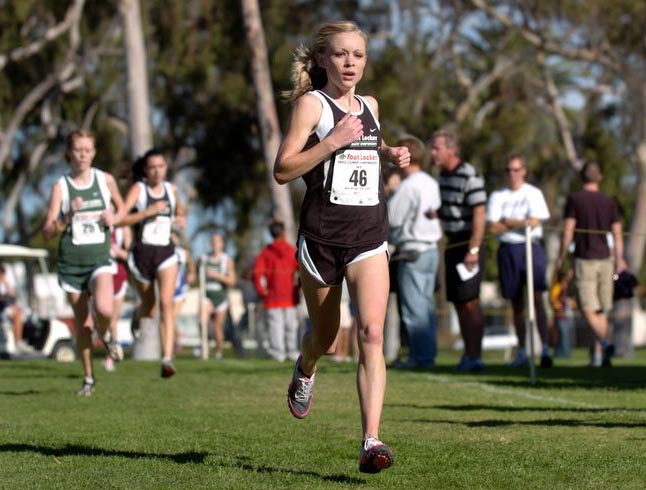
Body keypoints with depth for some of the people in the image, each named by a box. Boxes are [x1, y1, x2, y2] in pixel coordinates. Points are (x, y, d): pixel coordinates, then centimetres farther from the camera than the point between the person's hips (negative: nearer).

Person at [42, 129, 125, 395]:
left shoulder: (105, 180, 2)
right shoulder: (61, 186, -3)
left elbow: (121, 208, 20)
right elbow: (47, 233, -7)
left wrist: (114, 218, -3)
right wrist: (68, 217, -24)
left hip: (100, 260, 0)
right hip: (71, 263, 1)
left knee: (104, 309, -27)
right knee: (82, 322, 7)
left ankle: (106, 336, 9)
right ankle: (88, 378, 24)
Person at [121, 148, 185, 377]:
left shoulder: (171, 189, 7)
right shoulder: (138, 189, -6)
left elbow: (179, 208, 30)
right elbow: (121, 219, -17)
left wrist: (181, 218, 8)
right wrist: (148, 212, -24)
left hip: (166, 253, 2)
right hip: (141, 252, -2)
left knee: (166, 302, -16)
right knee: (148, 304, 13)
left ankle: (167, 359, -24)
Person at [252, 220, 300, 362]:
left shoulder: (265, 253, 0)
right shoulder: (293, 251, -1)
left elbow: (257, 272, -11)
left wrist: (261, 290, -5)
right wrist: (299, 287, -1)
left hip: (273, 296, 0)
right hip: (289, 296, 0)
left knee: (275, 324, 1)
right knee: (291, 324, 9)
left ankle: (278, 352, -4)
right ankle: (292, 351, 9)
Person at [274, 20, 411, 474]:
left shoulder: (370, 106, 12)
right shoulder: (311, 103, -5)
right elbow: (283, 169, -12)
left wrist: (390, 154, 13)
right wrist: (332, 142, -21)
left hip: (369, 236, 3)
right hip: (322, 235, -3)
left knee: (372, 332, -15)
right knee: (324, 336, 13)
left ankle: (371, 442, -20)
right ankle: (305, 372, 52)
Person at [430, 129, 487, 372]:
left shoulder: (470, 176, -15)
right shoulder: (444, 175, 12)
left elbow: (479, 214, -19)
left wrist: (473, 250, -23)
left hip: (468, 243, -9)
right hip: (452, 243, 9)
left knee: (470, 301, -9)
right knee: (458, 302, 9)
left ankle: (476, 357, -7)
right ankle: (468, 354, 15)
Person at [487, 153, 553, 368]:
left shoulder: (533, 193, 4)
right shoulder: (497, 196, 10)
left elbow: (534, 223, -8)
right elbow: (493, 227, -2)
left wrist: (507, 221, -2)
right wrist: (521, 223, -5)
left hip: (531, 247, -3)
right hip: (508, 250, 3)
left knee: (537, 298, -14)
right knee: (516, 302, 8)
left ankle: (545, 349, -18)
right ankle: (522, 352, 14)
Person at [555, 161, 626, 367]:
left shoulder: (574, 198, -4)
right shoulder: (609, 202, 6)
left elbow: (568, 230, -8)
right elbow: (617, 233, 4)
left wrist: (561, 257, -1)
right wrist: (619, 259, 12)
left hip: (584, 260, -4)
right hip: (605, 259, 4)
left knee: (588, 309, -7)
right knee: (601, 310, 11)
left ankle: (605, 342, -29)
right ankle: (599, 355, 12)